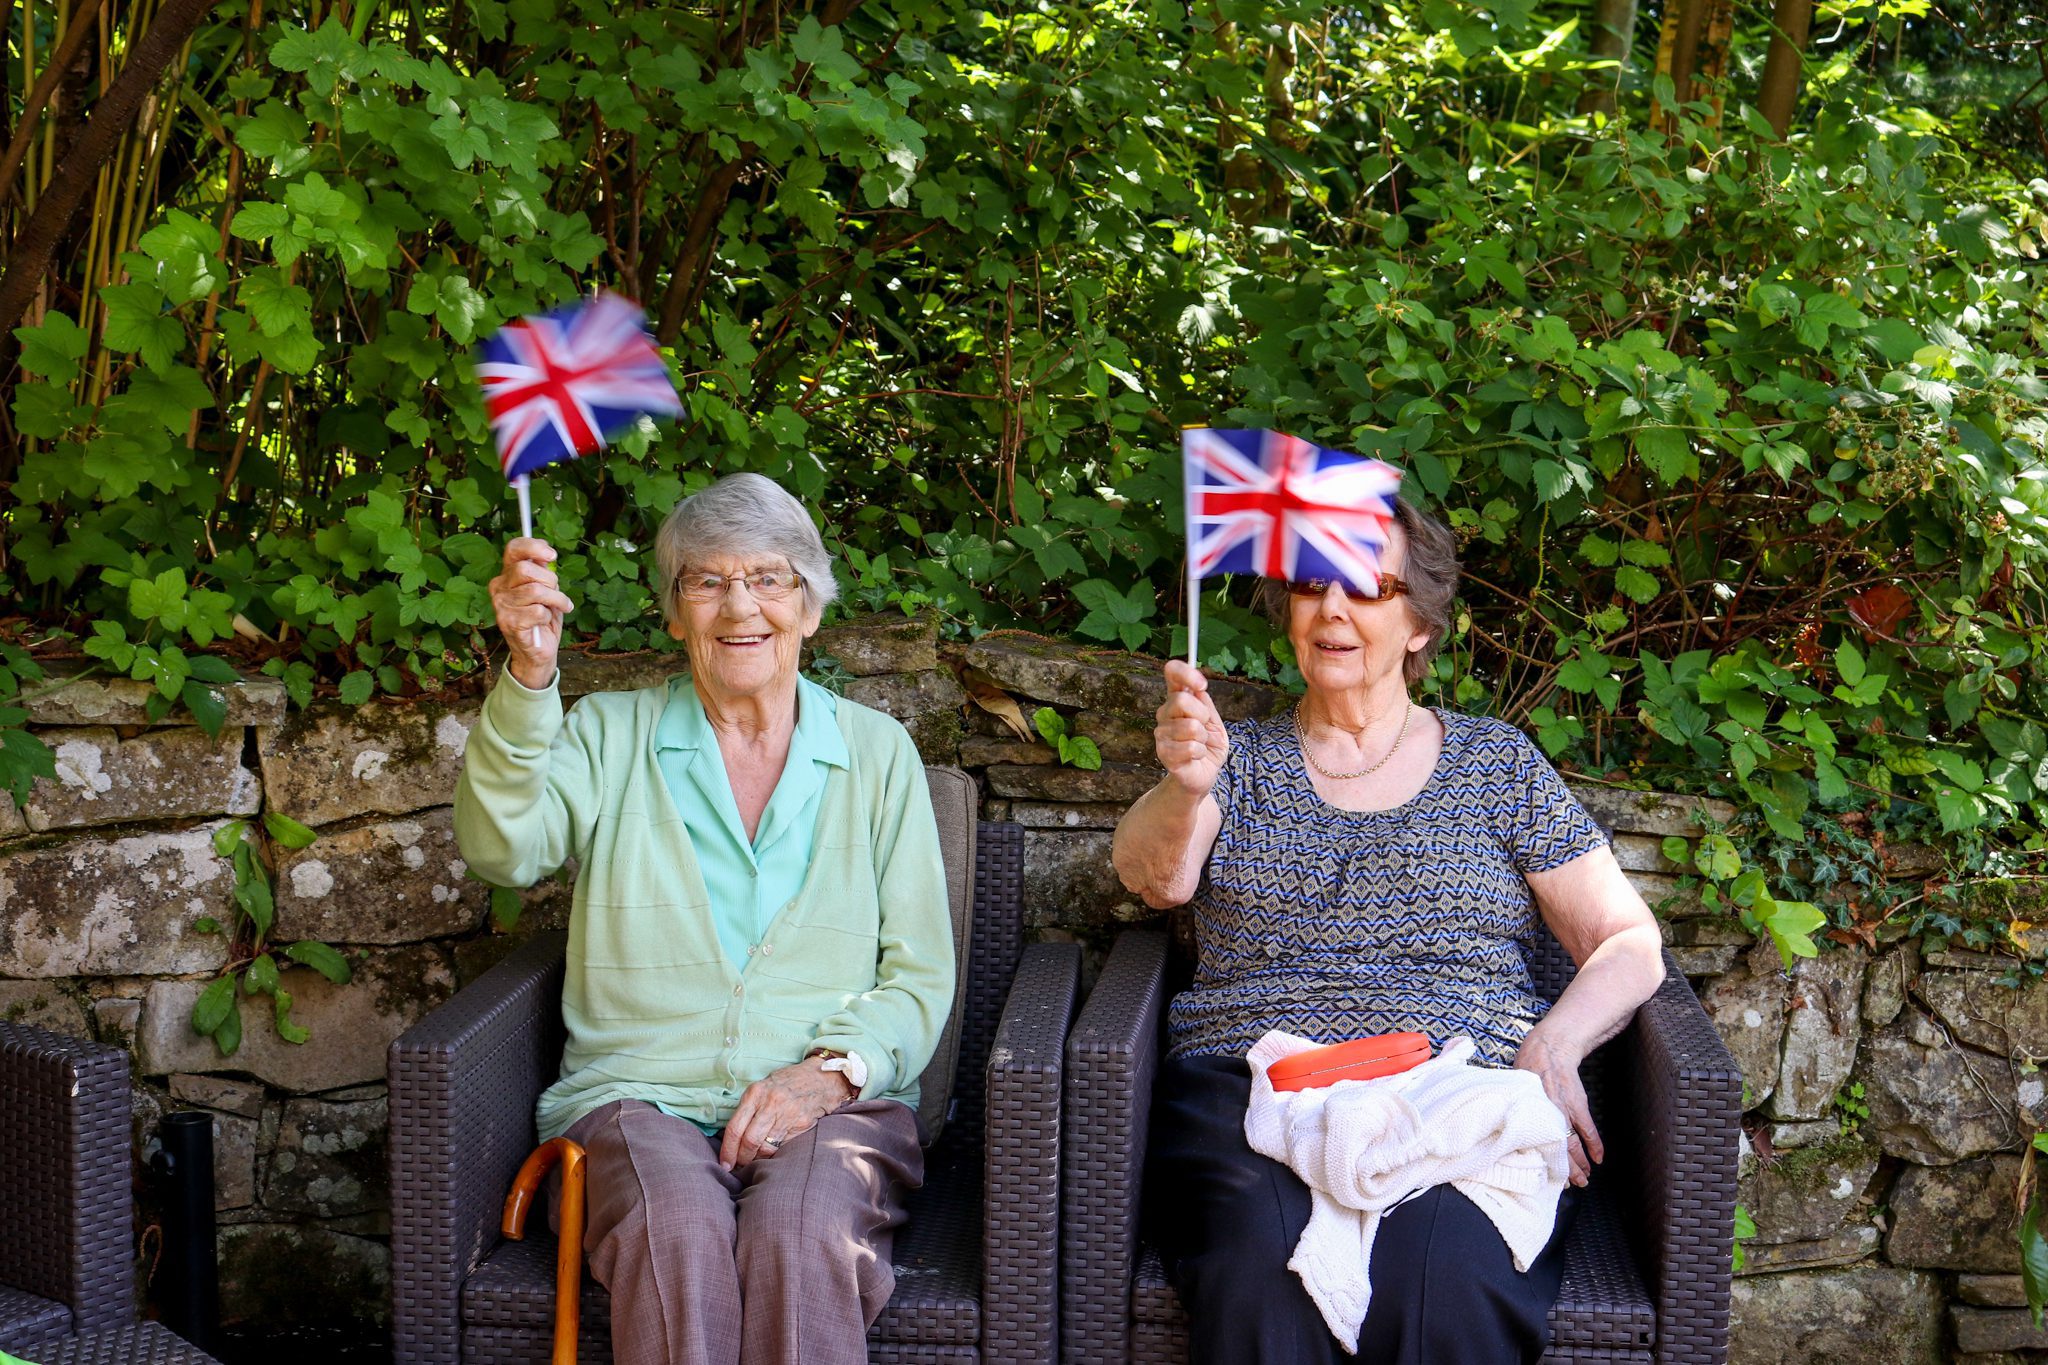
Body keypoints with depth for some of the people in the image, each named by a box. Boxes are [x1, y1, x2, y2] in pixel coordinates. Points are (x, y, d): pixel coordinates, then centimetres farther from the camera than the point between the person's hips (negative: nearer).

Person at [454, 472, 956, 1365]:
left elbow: (920, 975, 10)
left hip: (833, 1100, 0)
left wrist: (831, 1069, -9)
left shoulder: (877, 753, 14)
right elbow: (502, 849, -8)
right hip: (641, 1093, 0)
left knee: (801, 1237, -34)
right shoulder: (610, 735, 12)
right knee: (675, 1233, -34)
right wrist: (529, 675, -22)